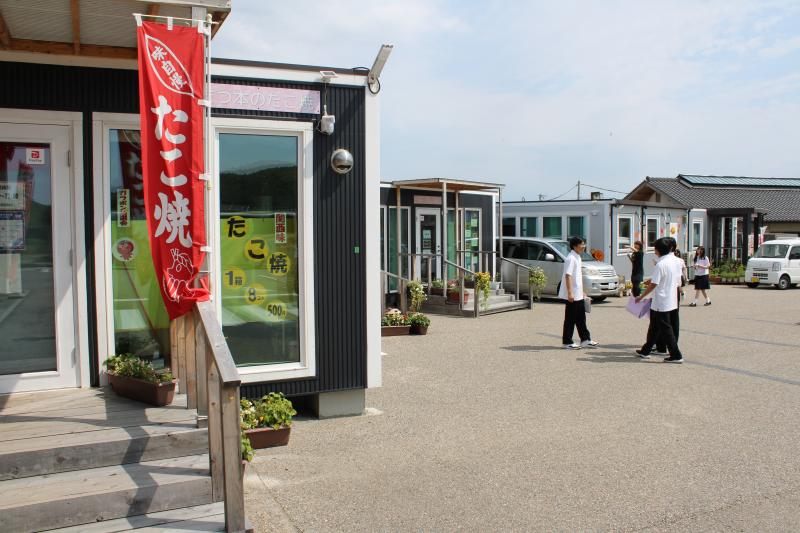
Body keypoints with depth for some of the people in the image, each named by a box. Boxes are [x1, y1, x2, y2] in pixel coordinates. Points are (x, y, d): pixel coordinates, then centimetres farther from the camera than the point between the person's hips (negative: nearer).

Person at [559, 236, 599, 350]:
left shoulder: (578, 258, 14)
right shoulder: (571, 258, -16)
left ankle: (585, 340, 19)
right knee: (570, 319, -1)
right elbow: (568, 276, -23)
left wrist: (582, 291, 22)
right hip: (571, 295, -9)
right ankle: (567, 342, 8)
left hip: (578, 295, 9)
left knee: (581, 318, 13)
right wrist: (570, 293, -27)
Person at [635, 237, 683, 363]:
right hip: (672, 301, 9)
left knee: (666, 329, -1)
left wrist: (641, 296, -7)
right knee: (655, 327, 17)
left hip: (661, 303, -9)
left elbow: (653, 284, -18)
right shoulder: (675, 261, 6)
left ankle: (676, 355, 1)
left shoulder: (661, 264, -19)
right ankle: (645, 351, 27)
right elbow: (678, 283, 12)